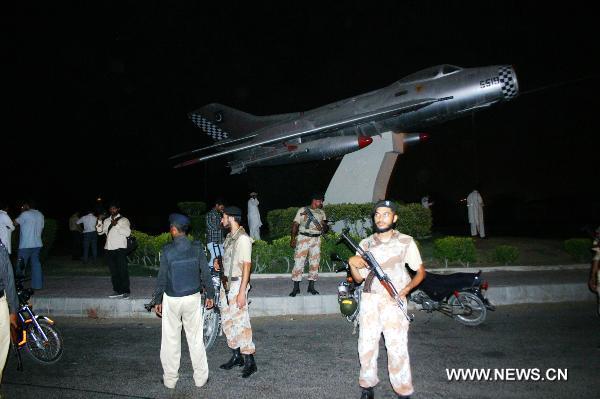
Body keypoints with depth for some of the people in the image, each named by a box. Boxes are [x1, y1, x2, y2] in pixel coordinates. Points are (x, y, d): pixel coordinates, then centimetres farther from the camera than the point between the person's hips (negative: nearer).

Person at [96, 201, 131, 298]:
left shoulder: (124, 220, 0)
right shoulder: (106, 221, 18)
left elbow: (128, 233, -13)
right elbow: (100, 231, 14)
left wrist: (116, 225, -21)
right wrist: (99, 221, -1)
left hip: (120, 249, -6)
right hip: (109, 249, 6)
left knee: (122, 270, -4)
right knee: (113, 271, 10)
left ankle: (126, 291, 2)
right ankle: (117, 291, 18)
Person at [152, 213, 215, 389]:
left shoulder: (167, 250, -12)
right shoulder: (197, 248, -8)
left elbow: (162, 278, -7)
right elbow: (205, 274, -3)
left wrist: (158, 300, 5)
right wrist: (210, 295, 9)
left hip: (171, 299, -1)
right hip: (193, 298, 2)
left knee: (171, 340, 12)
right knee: (196, 339, 11)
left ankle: (170, 379, 23)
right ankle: (200, 378, 19)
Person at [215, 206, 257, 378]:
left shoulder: (243, 239, -16)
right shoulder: (229, 237, 12)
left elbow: (247, 266, -19)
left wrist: (242, 292, -23)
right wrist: (219, 264, 2)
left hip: (237, 284, -9)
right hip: (226, 284, 9)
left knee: (241, 322, -6)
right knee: (227, 321, 14)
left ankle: (249, 361, 4)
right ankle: (236, 356, 27)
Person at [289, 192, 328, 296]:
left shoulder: (321, 212, 15)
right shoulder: (302, 210, 4)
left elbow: (325, 228, 11)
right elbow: (295, 224, 2)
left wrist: (324, 226, -13)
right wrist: (293, 238, -7)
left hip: (316, 239, 4)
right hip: (303, 238, -4)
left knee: (315, 263, 3)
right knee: (299, 262, -7)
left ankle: (311, 287, 13)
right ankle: (296, 288, -2)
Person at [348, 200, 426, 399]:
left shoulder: (406, 242, 1)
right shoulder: (365, 244, 9)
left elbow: (420, 271, 6)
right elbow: (359, 278, 10)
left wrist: (406, 289, -10)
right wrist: (352, 263, -10)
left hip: (394, 301, -2)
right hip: (369, 300, 3)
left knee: (397, 348, -8)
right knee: (366, 345, 4)